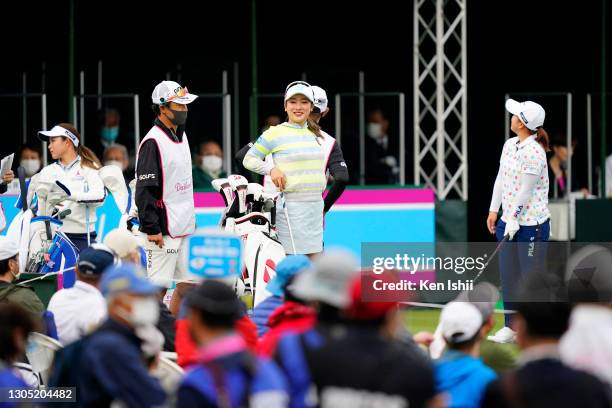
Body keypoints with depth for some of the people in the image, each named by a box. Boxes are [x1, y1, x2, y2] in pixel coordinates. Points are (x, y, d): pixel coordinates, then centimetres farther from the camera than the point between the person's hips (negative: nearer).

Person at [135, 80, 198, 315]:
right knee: (158, 287, -9)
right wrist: (152, 228, -21)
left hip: (185, 228, 9)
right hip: (164, 230, -9)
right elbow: (145, 189, -18)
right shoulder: (153, 142, -14)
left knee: (188, 286, 9)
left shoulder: (181, 136, 15)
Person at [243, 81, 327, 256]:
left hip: (316, 205, 7)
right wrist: (271, 169, -14)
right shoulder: (275, 134, -4)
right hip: (292, 206, -7)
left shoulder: (315, 135, 15)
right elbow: (248, 159, 2)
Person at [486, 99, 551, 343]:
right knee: (508, 275, 10)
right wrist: (494, 210, 13)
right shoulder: (509, 145, 8)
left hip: (531, 223, -9)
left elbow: (526, 190, -18)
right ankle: (511, 326, 17)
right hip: (509, 220, 9)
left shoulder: (534, 152, -19)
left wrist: (514, 219, -15)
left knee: (532, 275, -3)